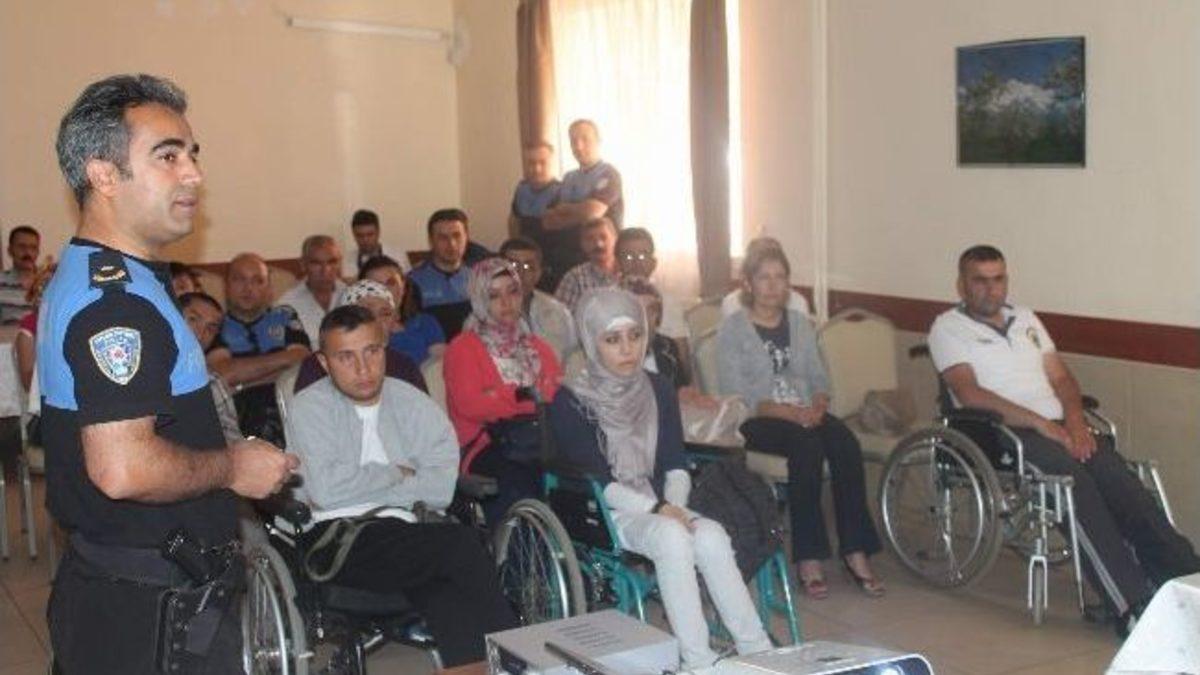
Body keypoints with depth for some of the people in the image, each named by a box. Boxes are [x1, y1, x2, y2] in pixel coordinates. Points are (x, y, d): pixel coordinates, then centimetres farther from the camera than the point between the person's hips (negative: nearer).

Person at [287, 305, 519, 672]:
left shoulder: (412, 403, 13)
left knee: (450, 595, -33)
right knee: (460, 544, -28)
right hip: (336, 540, -3)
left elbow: (441, 489, -2)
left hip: (407, 539, 3)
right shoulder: (309, 407, 5)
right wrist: (397, 475, 0)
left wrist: (364, 485, -5)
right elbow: (326, 490, -12)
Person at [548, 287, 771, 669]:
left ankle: (757, 650, -26)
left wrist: (674, 507, -13)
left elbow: (676, 467, 8)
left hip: (661, 509, 4)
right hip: (603, 517, -4)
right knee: (671, 536, -33)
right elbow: (596, 481, -11)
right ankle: (698, 660, -34)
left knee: (711, 535, -27)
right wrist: (658, 509, -21)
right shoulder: (571, 402, -5)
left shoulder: (659, 391, 10)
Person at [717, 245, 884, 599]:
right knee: (807, 445, -35)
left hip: (805, 414, 5)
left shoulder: (799, 323, 18)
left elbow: (819, 378, 14)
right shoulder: (732, 328, 1)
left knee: (846, 443, -27)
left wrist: (817, 406, -9)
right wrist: (786, 411, -20)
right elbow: (735, 396, -9)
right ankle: (809, 558, -30)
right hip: (756, 422, -5)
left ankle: (855, 551, -25)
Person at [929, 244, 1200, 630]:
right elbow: (970, 394, -10)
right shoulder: (948, 328, 4)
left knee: (1125, 485, -20)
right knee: (1078, 485, -31)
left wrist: (1074, 420, -3)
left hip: (1058, 428, 6)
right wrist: (1041, 424, -16)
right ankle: (1134, 608, -35)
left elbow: (1060, 377, 19)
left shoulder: (1025, 319, 25)